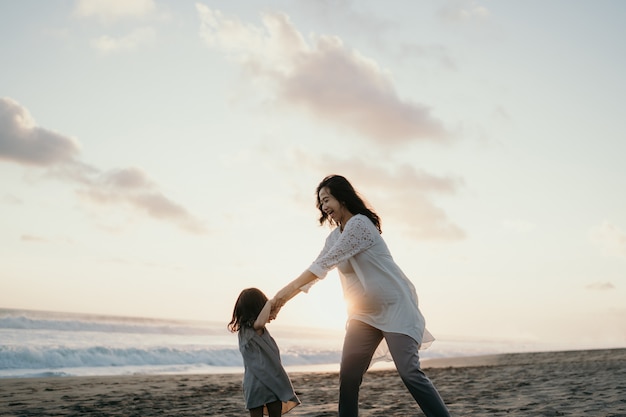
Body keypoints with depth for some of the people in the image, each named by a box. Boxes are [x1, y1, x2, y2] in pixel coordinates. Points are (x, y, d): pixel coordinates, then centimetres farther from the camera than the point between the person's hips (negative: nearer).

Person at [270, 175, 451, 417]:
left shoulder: (360, 223, -15)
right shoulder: (335, 236, 12)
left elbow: (325, 263, -21)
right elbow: (316, 269, 10)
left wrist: (288, 288, -20)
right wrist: (282, 301, 1)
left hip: (394, 307, -8)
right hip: (364, 313, 8)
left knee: (409, 372, -15)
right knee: (348, 376, -1)